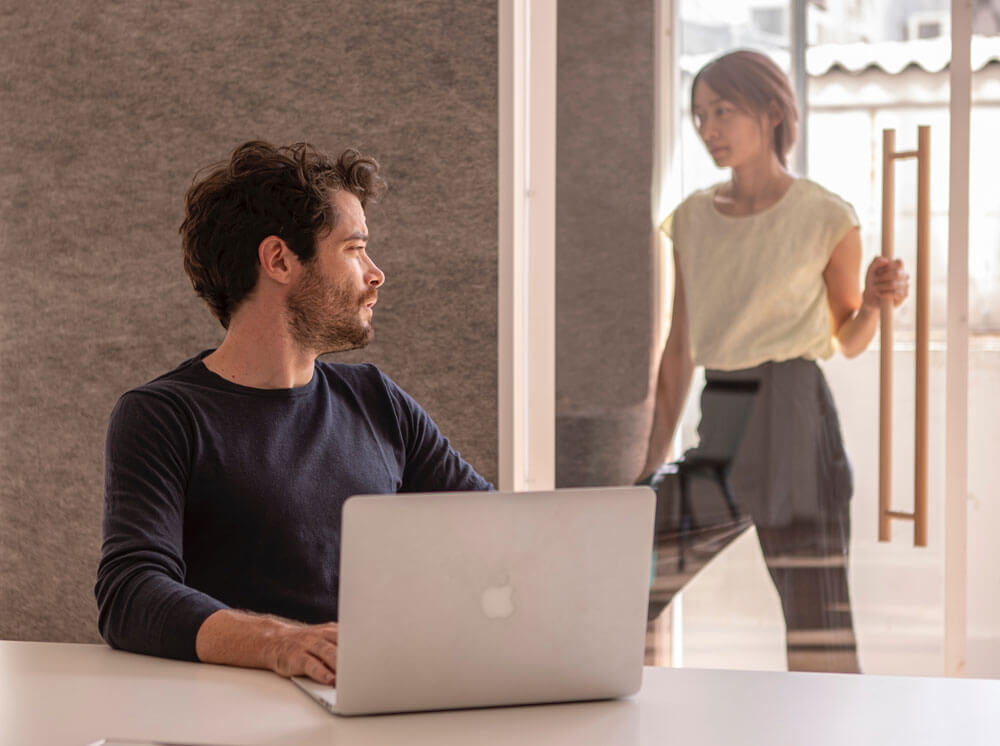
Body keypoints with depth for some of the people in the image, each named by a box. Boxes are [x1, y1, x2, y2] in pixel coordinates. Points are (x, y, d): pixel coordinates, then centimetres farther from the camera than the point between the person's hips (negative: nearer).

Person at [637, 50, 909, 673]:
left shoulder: (827, 219, -3)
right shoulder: (691, 220, 10)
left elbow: (848, 338, 9)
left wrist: (877, 299, -13)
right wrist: (654, 458, 12)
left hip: (793, 411, -5)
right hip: (717, 422, 5)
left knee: (816, 613, -8)